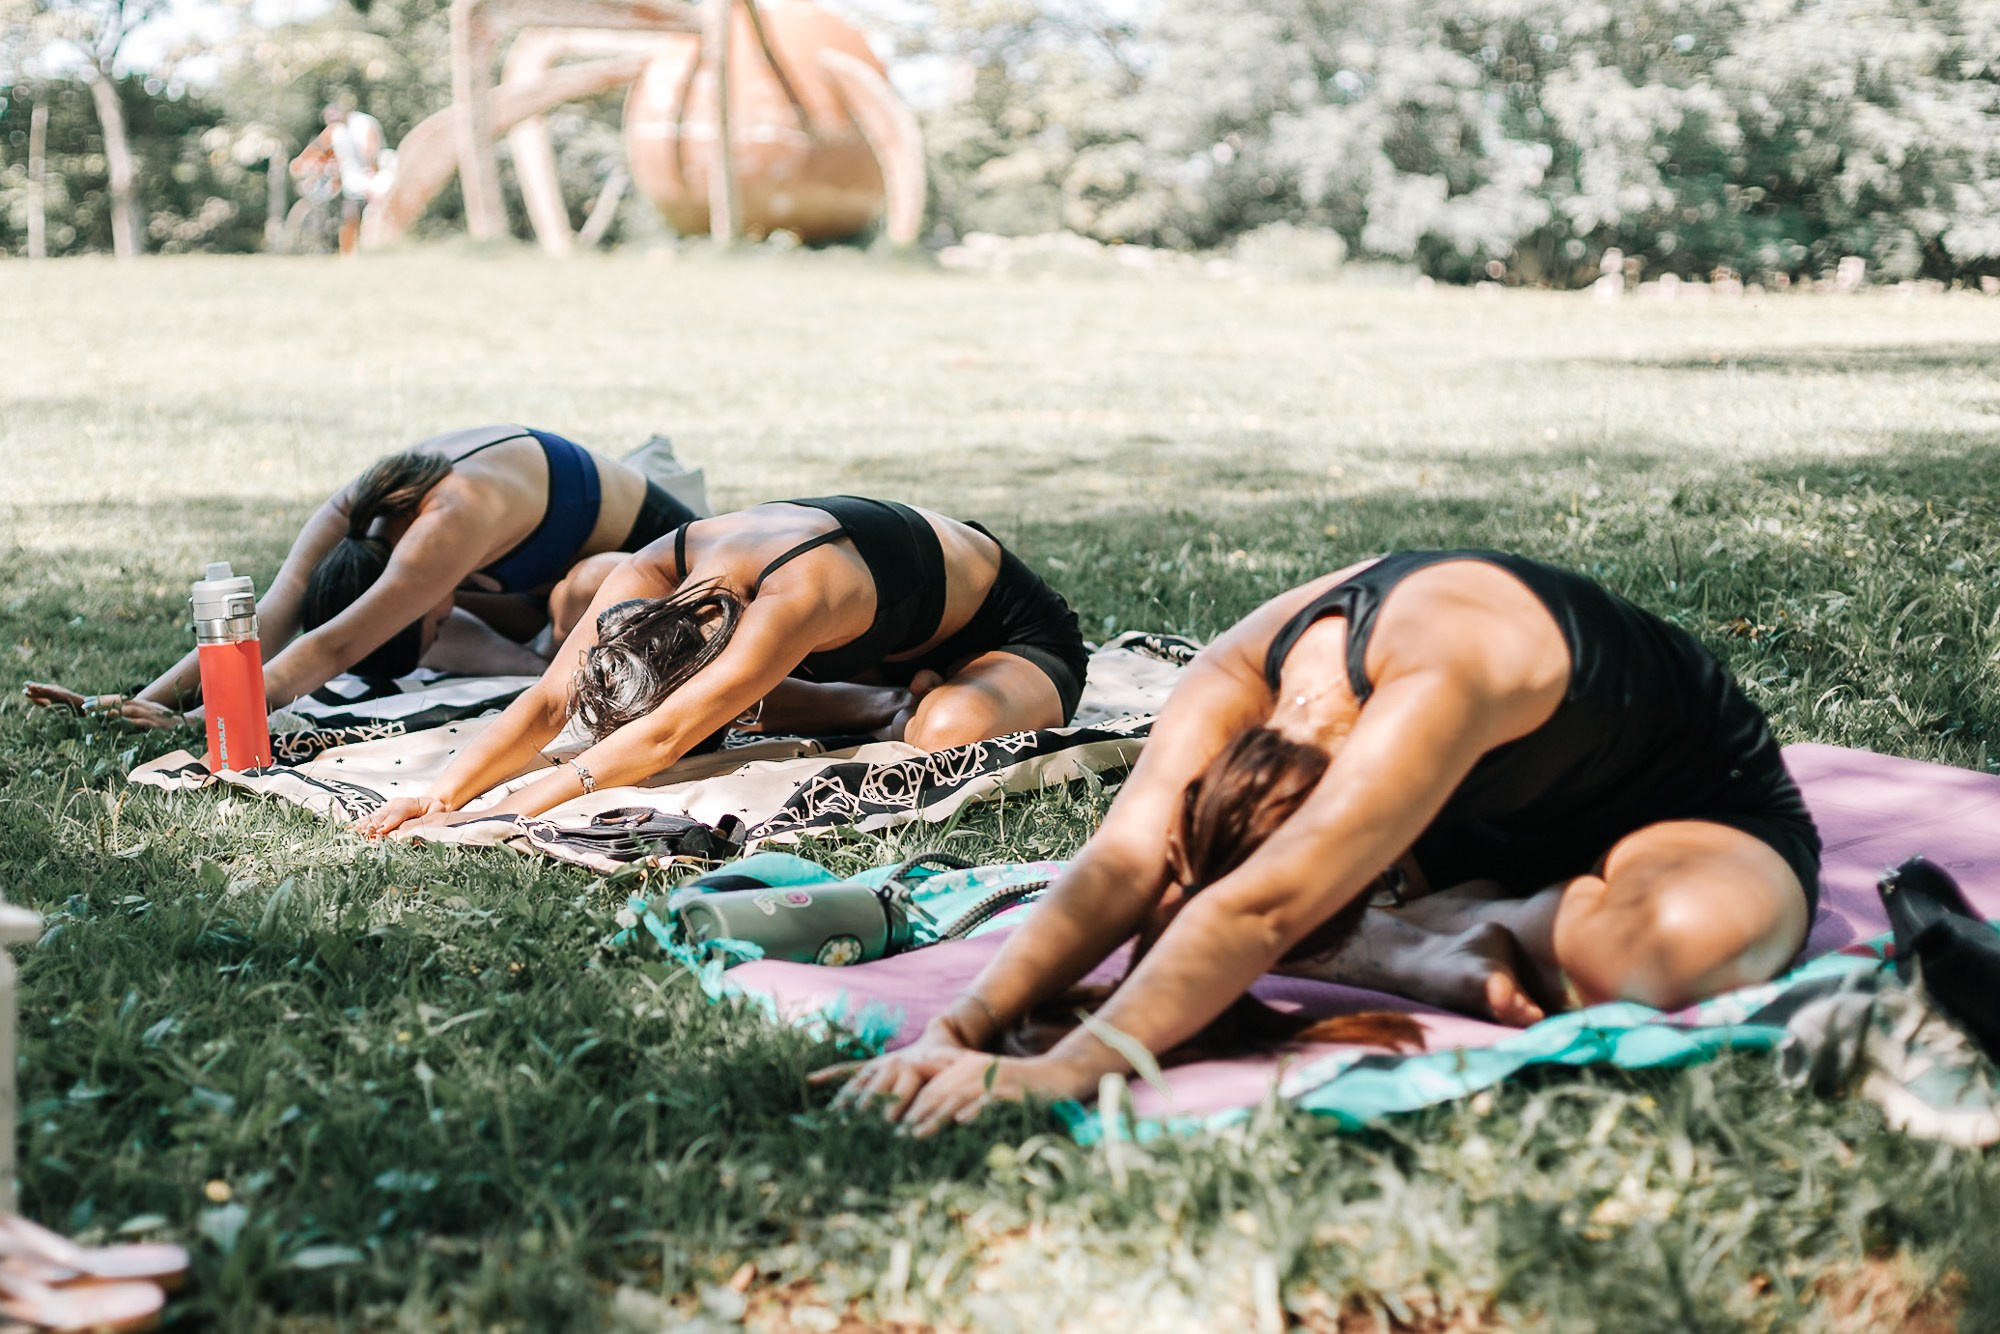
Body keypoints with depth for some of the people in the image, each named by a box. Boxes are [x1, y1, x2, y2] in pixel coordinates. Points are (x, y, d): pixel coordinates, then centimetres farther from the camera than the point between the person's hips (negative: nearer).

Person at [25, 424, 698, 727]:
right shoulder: (358, 513, -21)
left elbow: (333, 647, -49)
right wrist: (149, 700, -41)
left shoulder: (451, 522, -45)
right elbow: (270, 619, -30)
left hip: (657, 548, -8)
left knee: (582, 593, -42)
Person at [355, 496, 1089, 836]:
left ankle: (912, 711, -5)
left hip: (1016, 638, -7)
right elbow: (548, 701, -28)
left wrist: (500, 814, -57)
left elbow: (664, 739, -53)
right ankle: (886, 704, 9)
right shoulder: (652, 576, -24)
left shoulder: (797, 597, -47)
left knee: (950, 730, -42)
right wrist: (444, 795, -43)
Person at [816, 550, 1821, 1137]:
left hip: (1712, 820, -6)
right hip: (1504, 829, 6)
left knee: (1672, 940, -44)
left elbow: (1264, 912, -52)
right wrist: (968, 1026, -44)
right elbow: (1123, 863, -30)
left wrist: (1063, 1072, -57)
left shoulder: (1437, 674, -44)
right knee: (1186, 893, -9)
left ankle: (1471, 921, -17)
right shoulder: (1240, 674, -21)